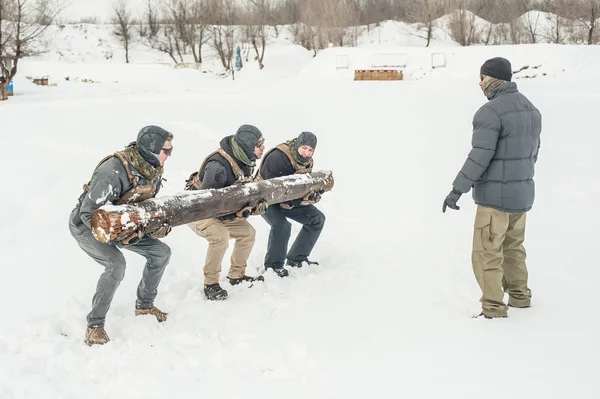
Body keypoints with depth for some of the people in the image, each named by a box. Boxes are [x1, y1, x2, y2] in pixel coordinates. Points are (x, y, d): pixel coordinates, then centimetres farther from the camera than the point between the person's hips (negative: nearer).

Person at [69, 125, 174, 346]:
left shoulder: (153, 169, -11)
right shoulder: (114, 171, -36)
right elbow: (89, 213, -34)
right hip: (86, 224, -8)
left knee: (161, 252, 2)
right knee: (116, 264, -29)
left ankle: (144, 304, 20)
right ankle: (94, 325, -14)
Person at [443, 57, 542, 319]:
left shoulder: (491, 111, -18)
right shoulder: (531, 110, 9)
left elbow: (479, 157, -22)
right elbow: (533, 152, 15)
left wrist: (457, 190, -17)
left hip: (495, 196, -8)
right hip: (523, 194, 9)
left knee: (486, 254, 0)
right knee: (513, 248, 21)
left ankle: (493, 310, 4)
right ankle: (520, 297, 30)